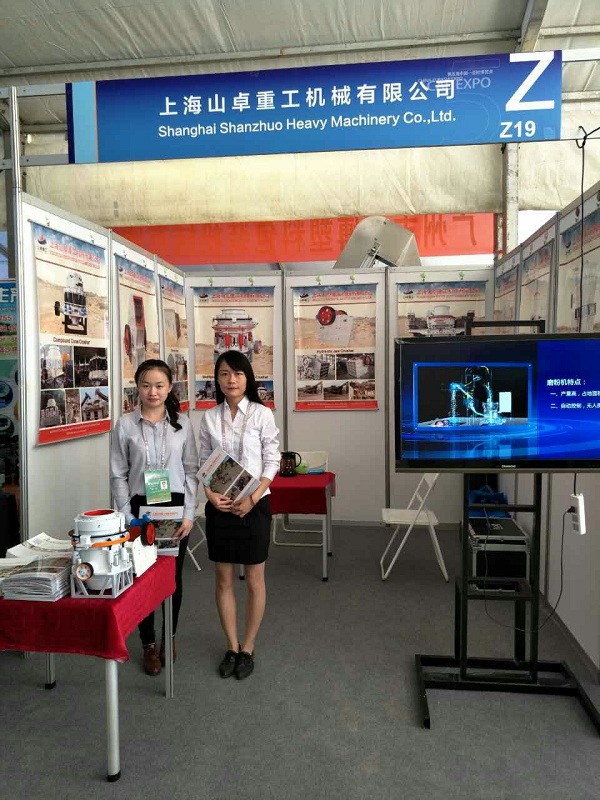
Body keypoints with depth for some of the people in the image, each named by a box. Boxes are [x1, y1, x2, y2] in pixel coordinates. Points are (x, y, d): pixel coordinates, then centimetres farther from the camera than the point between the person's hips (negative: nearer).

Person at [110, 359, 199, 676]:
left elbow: (191, 471, 2)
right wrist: (127, 517, -6)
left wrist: (189, 514, -4)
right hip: (140, 508, -1)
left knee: (173, 576, 10)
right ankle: (149, 645, 25)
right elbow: (118, 475, -1)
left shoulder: (182, 424, 0)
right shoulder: (125, 424, -3)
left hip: (175, 507, 1)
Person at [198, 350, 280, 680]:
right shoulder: (209, 417, 3)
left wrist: (252, 498, -16)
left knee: (254, 579, 8)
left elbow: (271, 462, -6)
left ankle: (248, 649, 25)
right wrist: (210, 494, -11)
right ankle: (232, 647, 28)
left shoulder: (262, 414, -5)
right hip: (219, 505, 3)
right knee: (223, 578, 11)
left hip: (253, 504, -2)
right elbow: (203, 463, 5)